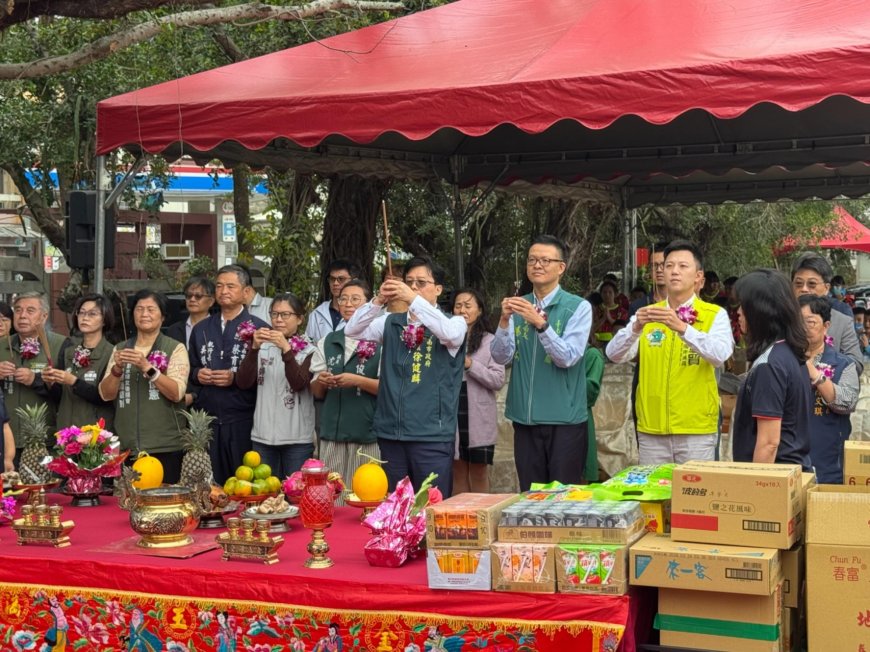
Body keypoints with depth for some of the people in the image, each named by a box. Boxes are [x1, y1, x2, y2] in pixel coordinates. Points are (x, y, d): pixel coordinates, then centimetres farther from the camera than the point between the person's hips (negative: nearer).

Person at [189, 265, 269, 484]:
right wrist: (197, 374, 1)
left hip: (243, 421, -4)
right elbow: (190, 369, 22)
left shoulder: (258, 329, -3)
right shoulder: (201, 329, 15)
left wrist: (236, 378, -17)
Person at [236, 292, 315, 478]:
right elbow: (243, 383, -2)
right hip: (262, 436, 3)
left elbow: (299, 384, -15)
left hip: (297, 437, -3)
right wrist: (254, 348, -15)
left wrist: (286, 349, -25)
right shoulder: (263, 348, 9)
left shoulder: (308, 351, 0)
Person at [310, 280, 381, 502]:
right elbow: (317, 392, 17)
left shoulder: (379, 341, -2)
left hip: (368, 434, -4)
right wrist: (321, 382, -4)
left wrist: (358, 381, -17)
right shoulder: (328, 342, 13)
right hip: (332, 433, 4)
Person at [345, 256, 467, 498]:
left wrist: (413, 299, -26)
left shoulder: (454, 322, 1)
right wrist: (378, 301, -12)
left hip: (432, 434, -4)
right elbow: (352, 330, 3)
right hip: (390, 432, 4)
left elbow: (451, 333, -21)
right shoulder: (391, 323, 13)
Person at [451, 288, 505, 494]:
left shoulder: (490, 341, 0)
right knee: (458, 471, 10)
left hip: (479, 419, -2)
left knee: (479, 474, 6)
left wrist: (470, 364, -15)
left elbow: (498, 381, -7)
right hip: (452, 416, 2)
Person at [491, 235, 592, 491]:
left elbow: (568, 358, -15)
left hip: (564, 419, -4)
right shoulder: (518, 307, 8)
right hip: (525, 418, 4)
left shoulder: (578, 307, -4)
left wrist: (541, 324, -27)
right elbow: (501, 357, -1)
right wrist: (504, 321, -18)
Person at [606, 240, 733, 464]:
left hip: (696, 430, -3)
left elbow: (720, 355, -19)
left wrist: (681, 327, -31)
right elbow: (614, 354, -4)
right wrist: (636, 327, -23)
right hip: (651, 430, 3)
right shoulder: (648, 314, 8)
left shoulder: (715, 315, 0)